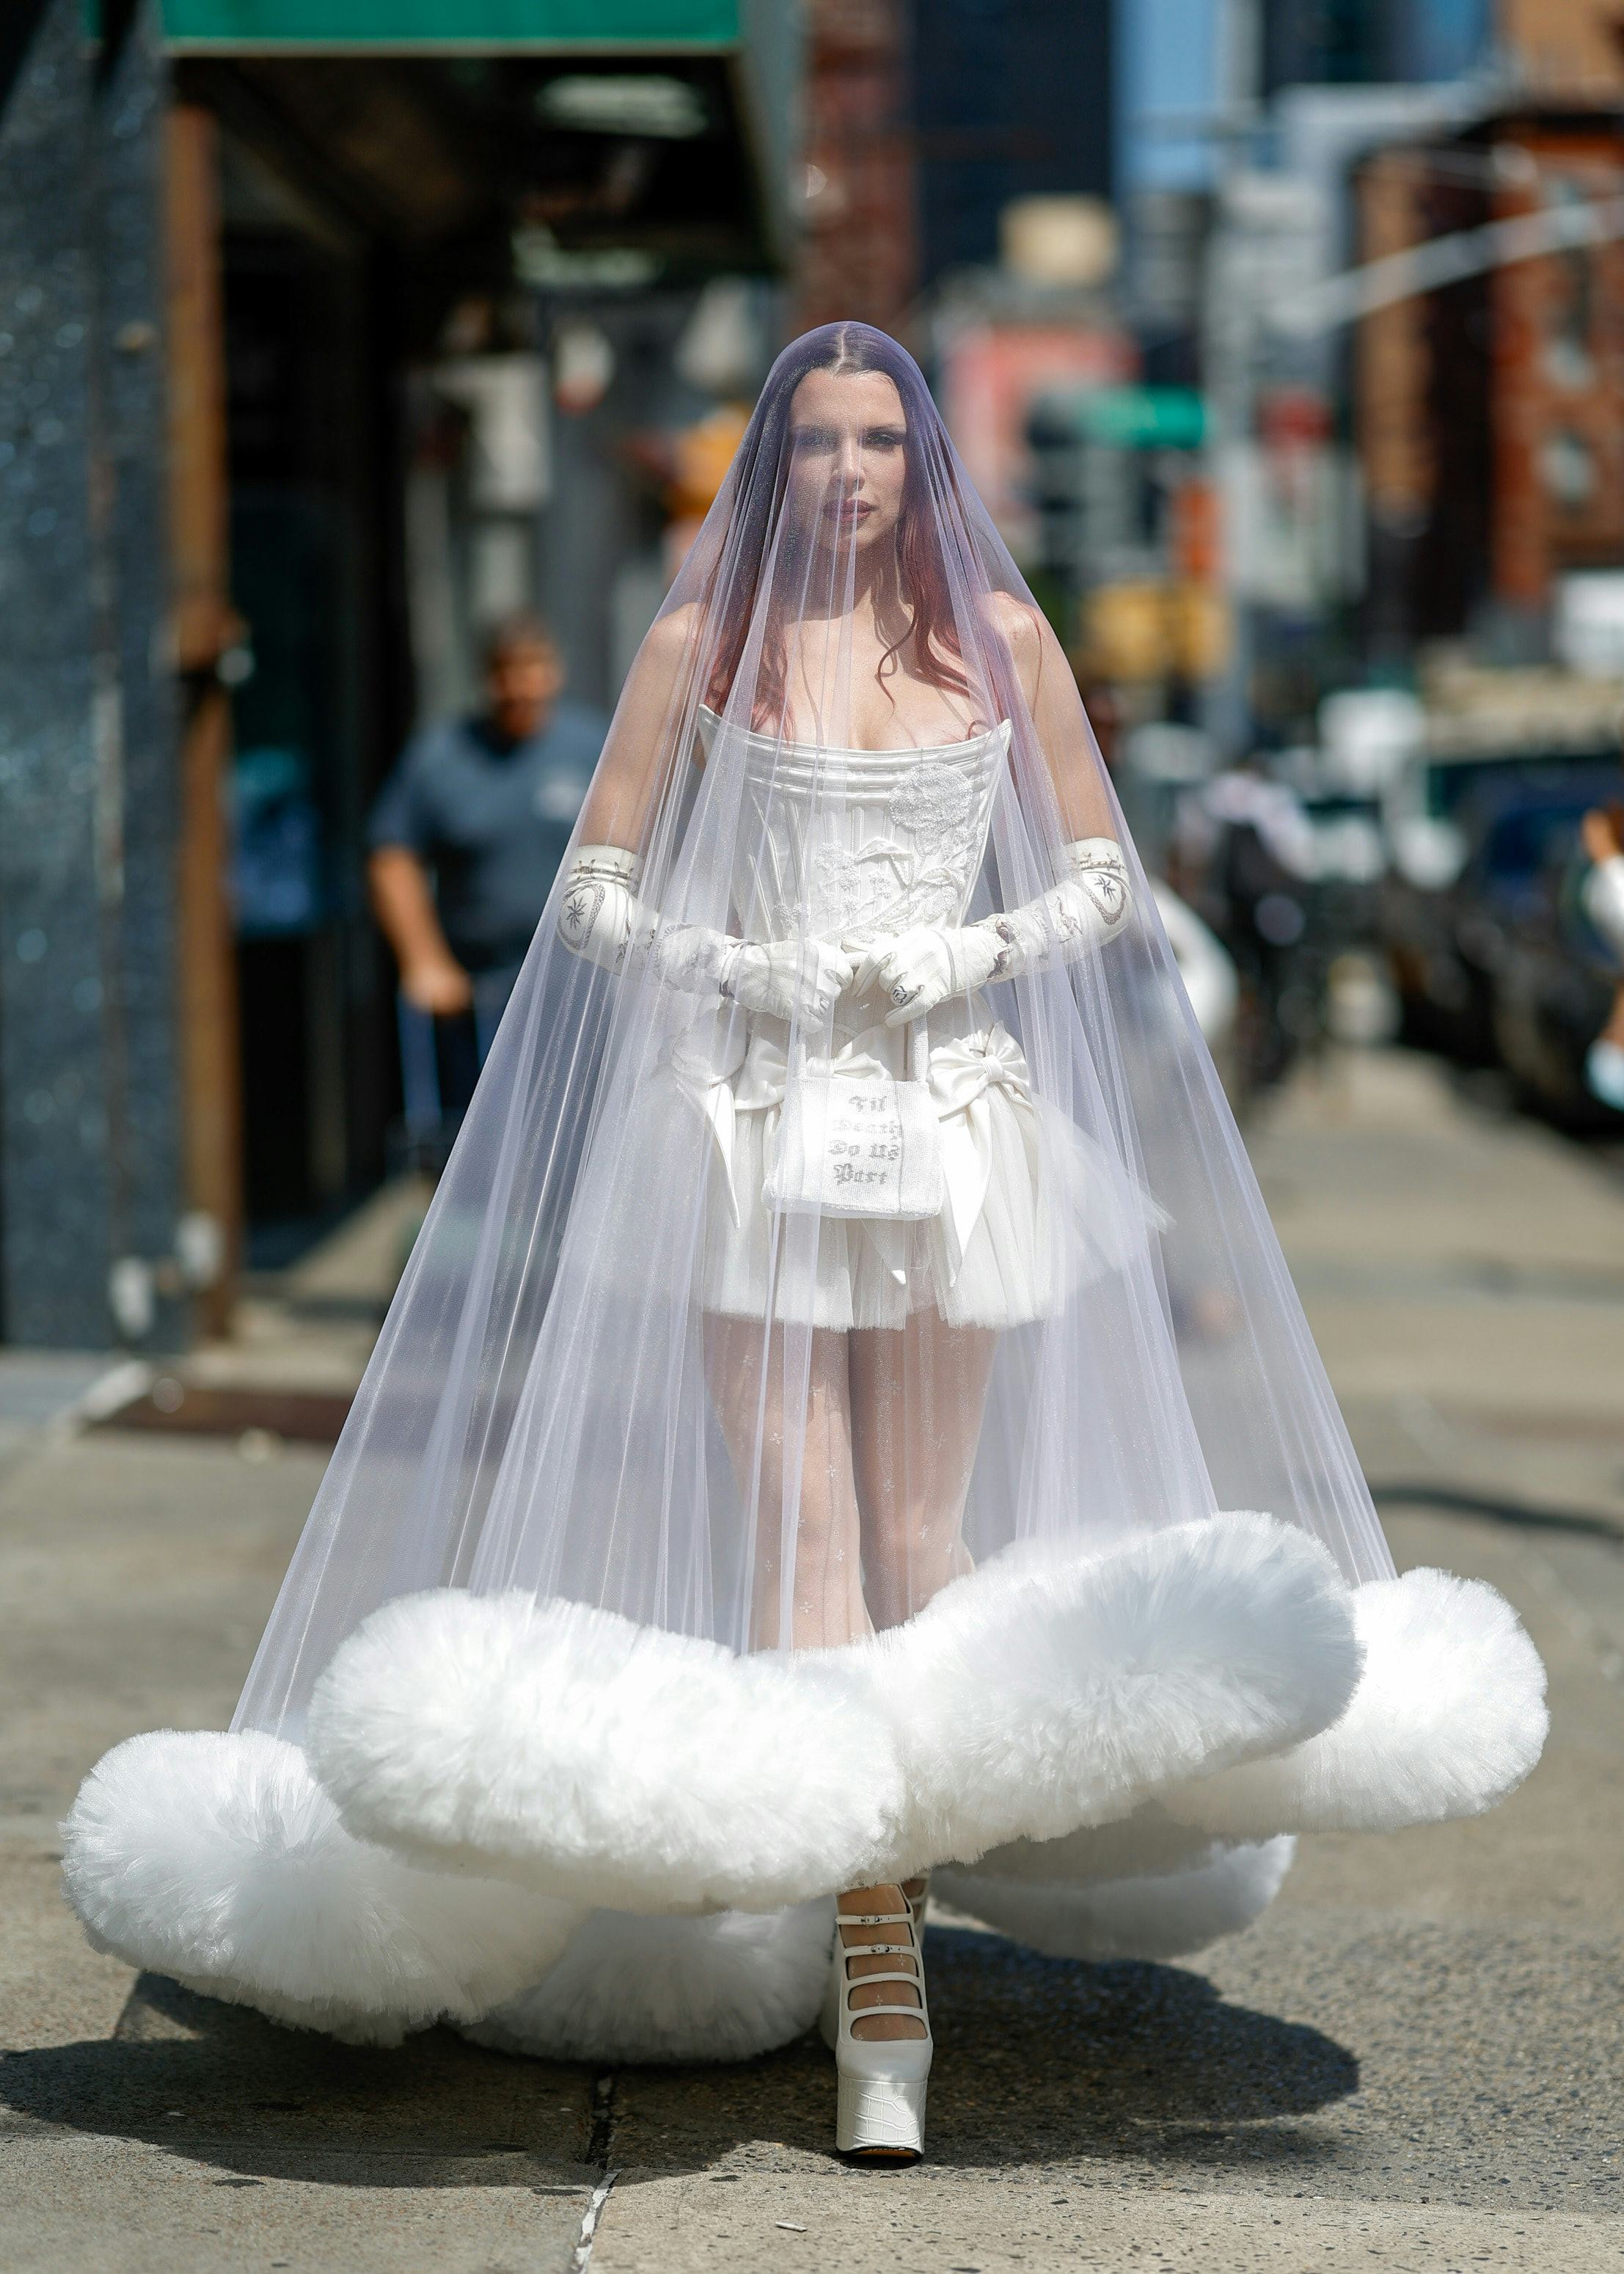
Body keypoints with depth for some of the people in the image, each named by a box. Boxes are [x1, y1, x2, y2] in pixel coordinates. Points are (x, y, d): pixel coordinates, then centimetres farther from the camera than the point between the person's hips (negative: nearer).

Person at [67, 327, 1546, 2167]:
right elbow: (596, 891, 5)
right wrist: (750, 972, -10)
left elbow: (1105, 880, 9)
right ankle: (873, 1968, -9)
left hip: (956, 1116, 2)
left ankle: (904, 1856, 15)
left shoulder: (1001, 636, 6)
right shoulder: (701, 641, 3)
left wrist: (968, 955, -7)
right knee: (796, 1531, -8)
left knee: (921, 1533, 1)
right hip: (758, 1121, -1)